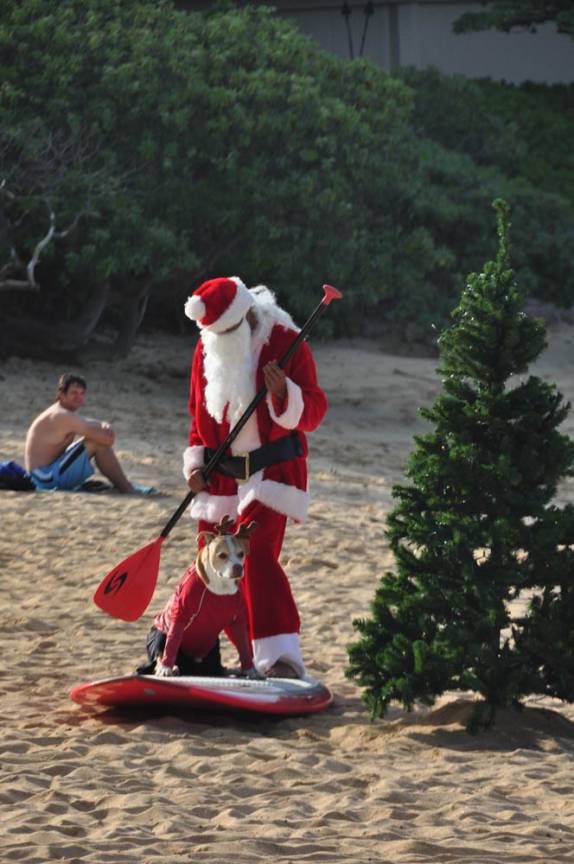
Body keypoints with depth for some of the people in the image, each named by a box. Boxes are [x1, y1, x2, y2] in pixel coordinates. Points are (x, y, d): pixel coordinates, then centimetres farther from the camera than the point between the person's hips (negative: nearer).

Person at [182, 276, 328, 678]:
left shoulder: (285, 342, -7)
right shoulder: (207, 349, 8)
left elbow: (314, 411, -7)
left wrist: (284, 393, -27)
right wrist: (196, 462, 6)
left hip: (272, 471, -6)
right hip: (221, 475, 6)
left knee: (259, 556, -20)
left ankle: (281, 657, -23)